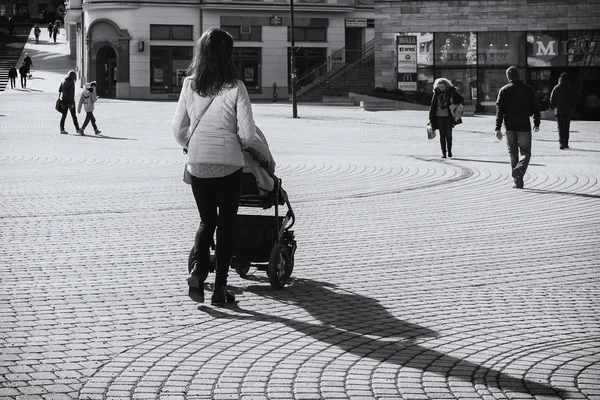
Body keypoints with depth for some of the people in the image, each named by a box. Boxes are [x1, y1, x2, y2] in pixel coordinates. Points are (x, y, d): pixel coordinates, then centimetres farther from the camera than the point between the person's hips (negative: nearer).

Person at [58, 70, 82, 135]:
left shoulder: (63, 82, 8)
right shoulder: (72, 82, -13)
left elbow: (59, 90, 11)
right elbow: (72, 93, -17)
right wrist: (72, 103, -16)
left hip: (64, 100, 6)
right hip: (70, 101, -6)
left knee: (63, 115, 9)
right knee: (73, 116, -3)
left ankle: (62, 129, 8)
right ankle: (78, 129, -3)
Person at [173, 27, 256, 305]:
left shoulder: (190, 85, -2)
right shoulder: (234, 88, -12)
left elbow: (179, 128, 2)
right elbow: (247, 133, -12)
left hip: (197, 165, 3)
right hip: (228, 164, -3)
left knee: (206, 220, 18)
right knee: (226, 224, 9)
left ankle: (197, 270, -4)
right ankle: (220, 287, 9)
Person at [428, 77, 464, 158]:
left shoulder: (451, 91, -2)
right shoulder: (436, 93, 3)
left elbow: (461, 99, -2)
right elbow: (433, 105, 6)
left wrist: (453, 101, -20)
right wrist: (431, 117, 4)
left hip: (448, 116, -1)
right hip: (439, 116, 1)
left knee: (448, 134, 1)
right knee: (442, 135, 3)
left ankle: (449, 151, 15)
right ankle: (443, 152, 8)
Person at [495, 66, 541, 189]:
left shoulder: (504, 90, 0)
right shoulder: (528, 89, 2)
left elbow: (499, 110, -4)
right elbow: (536, 107, 3)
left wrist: (498, 128, -5)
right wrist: (536, 123, 16)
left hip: (510, 126, 1)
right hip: (524, 126, -1)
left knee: (513, 153, 11)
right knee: (526, 152, 6)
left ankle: (518, 181, 9)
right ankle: (519, 169, -25)